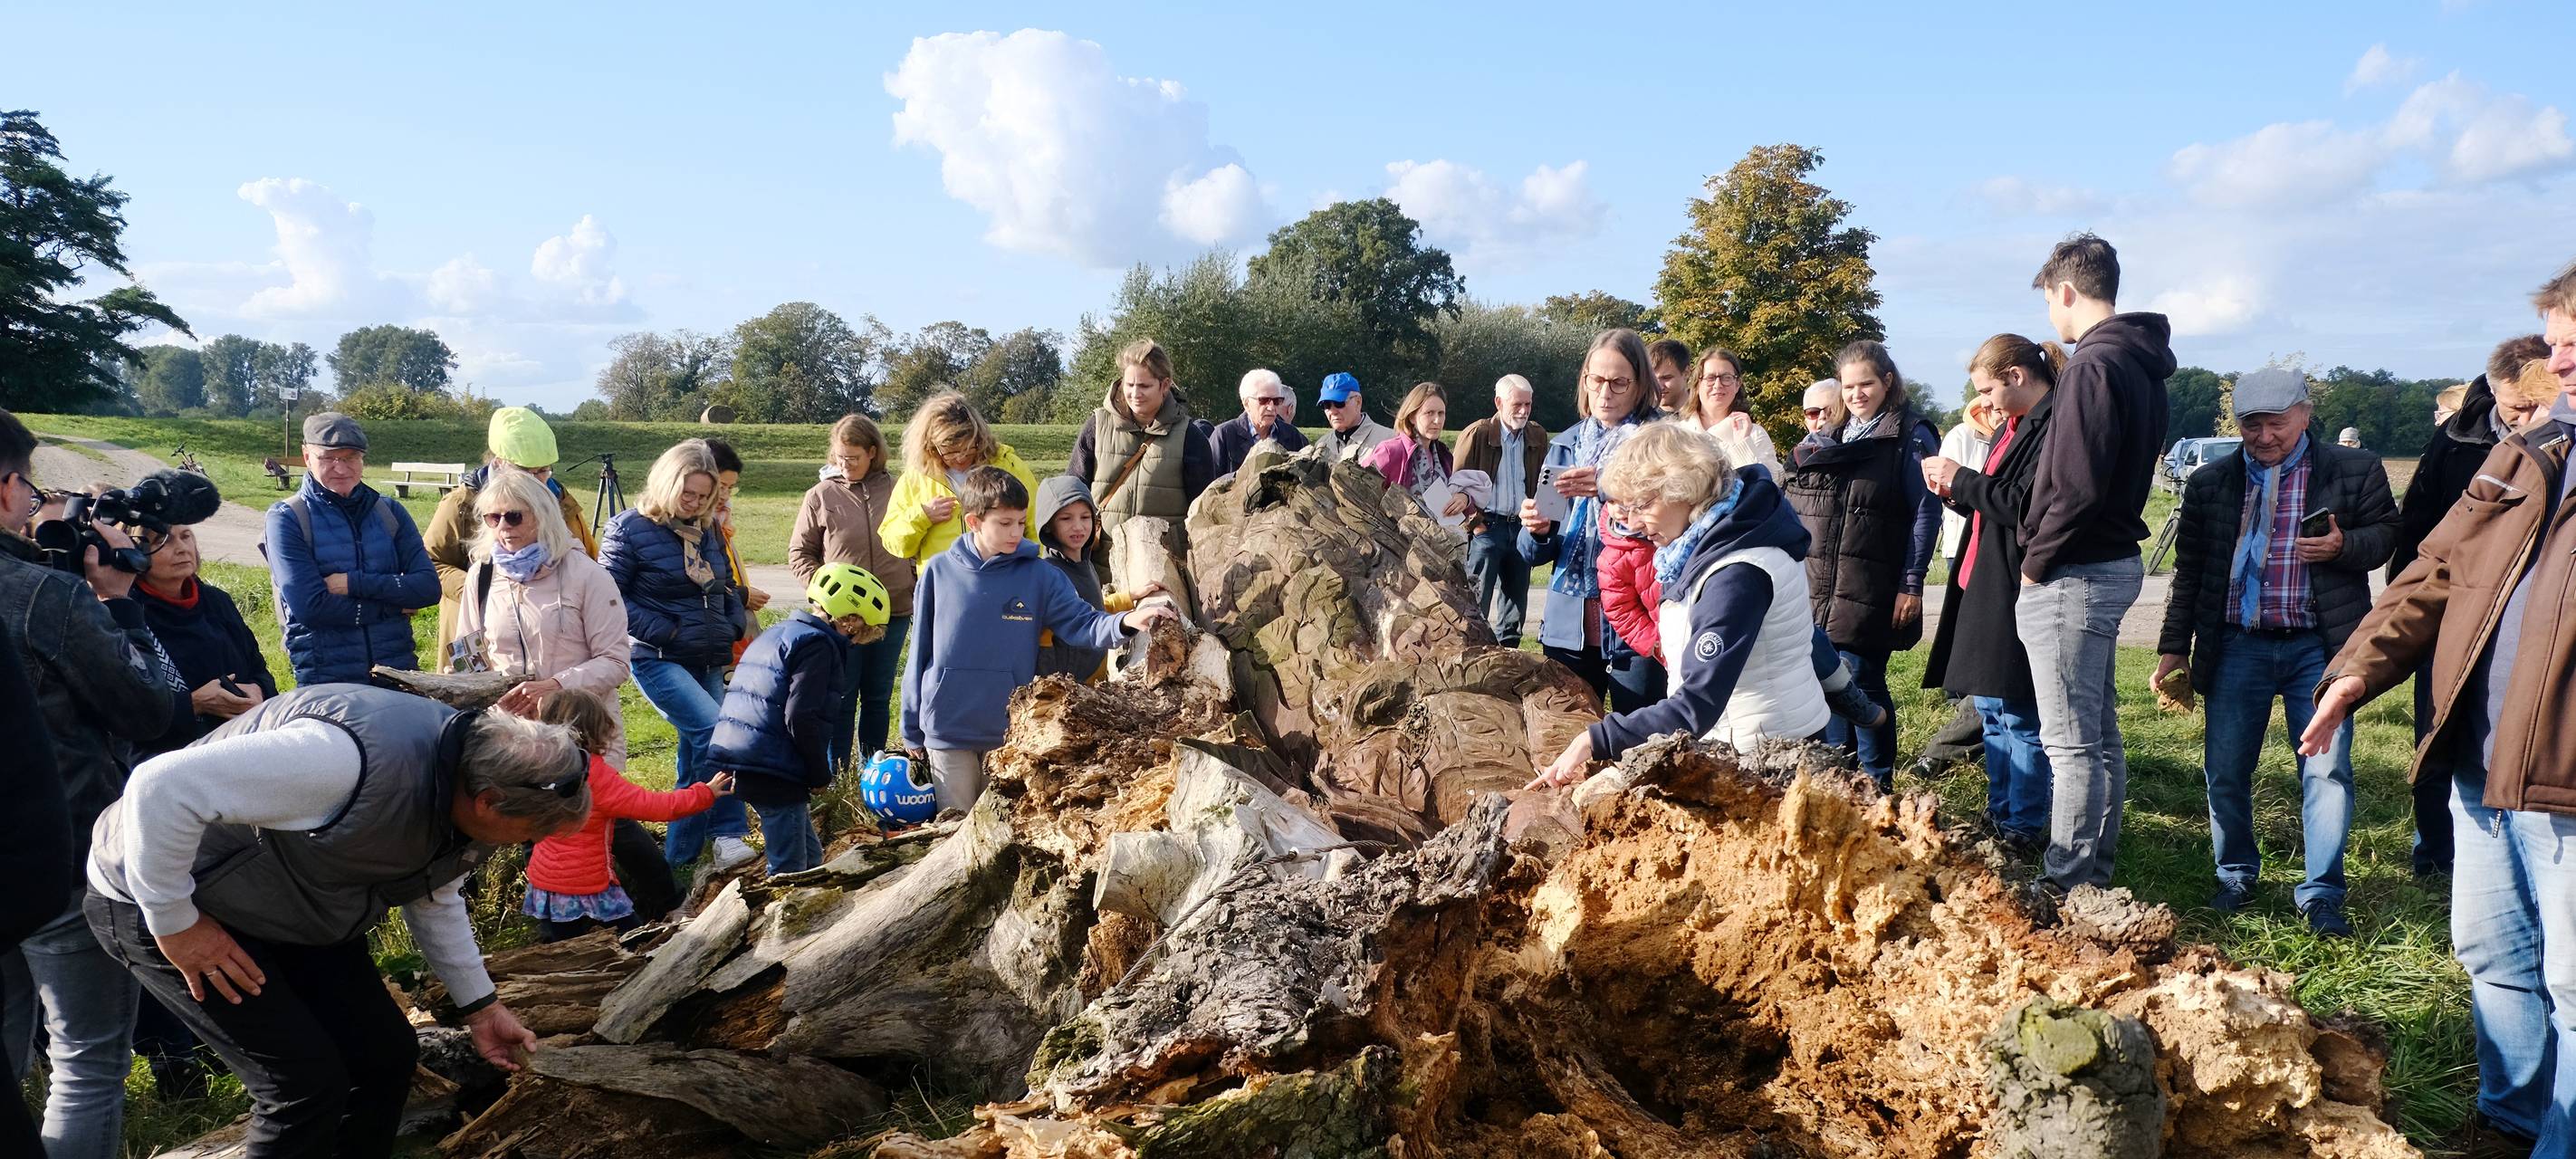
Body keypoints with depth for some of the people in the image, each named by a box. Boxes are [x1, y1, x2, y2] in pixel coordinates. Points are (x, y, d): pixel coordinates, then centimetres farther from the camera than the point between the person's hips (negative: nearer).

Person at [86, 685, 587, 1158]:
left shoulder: (466, 791, -8)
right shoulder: (355, 757, -39)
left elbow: (433, 899, 11)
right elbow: (163, 786, -36)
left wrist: (480, 1006, 12)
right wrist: (175, 922, -25)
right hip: (158, 902, -8)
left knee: (386, 1054, 4)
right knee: (307, 1081, -12)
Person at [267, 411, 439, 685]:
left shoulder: (389, 512, 6)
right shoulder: (287, 518, -4)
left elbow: (428, 588, -5)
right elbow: (311, 607, -15)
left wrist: (354, 583, -14)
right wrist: (394, 606, -11)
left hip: (399, 673, 3)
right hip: (324, 681, -3)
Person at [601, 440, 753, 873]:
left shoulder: (707, 530, 10)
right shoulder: (630, 528, -8)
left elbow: (726, 587, 21)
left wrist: (737, 630, 4)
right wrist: (664, 631, -16)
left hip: (708, 662, 7)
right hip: (657, 659, -7)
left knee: (698, 756, 9)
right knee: (716, 733, -23)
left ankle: (679, 857, 19)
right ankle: (729, 835, -16)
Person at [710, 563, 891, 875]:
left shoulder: (779, 633, 20)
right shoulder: (819, 645, -11)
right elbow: (801, 717, -19)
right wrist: (821, 775, -7)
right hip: (772, 769, -10)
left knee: (809, 855, 18)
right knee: (790, 869, -4)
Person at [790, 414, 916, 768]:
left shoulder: (895, 491, 4)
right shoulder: (821, 495, 0)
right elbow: (799, 553, 6)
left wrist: (916, 590, 2)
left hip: (893, 613, 2)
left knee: (879, 698, 12)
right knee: (841, 699, 3)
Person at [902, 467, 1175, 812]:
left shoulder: (1039, 575, -2)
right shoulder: (939, 572, -2)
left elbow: (1082, 623, -7)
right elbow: (920, 652, 4)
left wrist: (1126, 621, -28)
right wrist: (912, 730, 7)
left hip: (1012, 731, 0)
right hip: (947, 730, 0)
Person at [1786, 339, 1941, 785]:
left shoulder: (1911, 436, -3)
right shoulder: (1826, 438, 16)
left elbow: (1926, 514, -7)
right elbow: (1796, 510, 20)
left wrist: (1911, 584, -11)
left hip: (1870, 593, -6)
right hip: (1818, 590, 6)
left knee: (1862, 682, -5)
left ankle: (1877, 788, 8)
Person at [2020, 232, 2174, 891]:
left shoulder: (2093, 366, -17)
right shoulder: (2141, 366, 14)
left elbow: (2077, 488, -24)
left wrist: (2037, 563, -11)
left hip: (2073, 574, -10)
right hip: (2116, 562, 10)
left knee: (2071, 743, -4)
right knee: (2099, 733, 17)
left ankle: (2068, 886, 3)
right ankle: (2095, 872, 27)